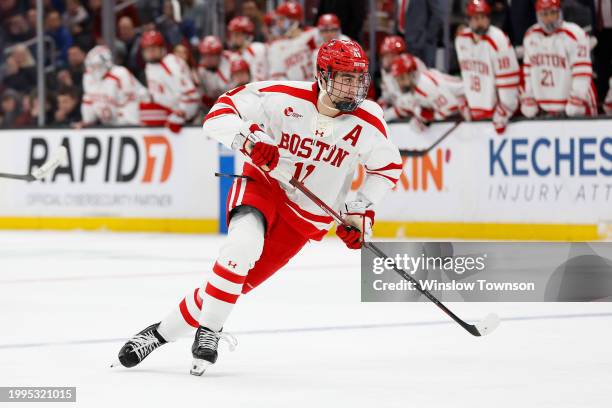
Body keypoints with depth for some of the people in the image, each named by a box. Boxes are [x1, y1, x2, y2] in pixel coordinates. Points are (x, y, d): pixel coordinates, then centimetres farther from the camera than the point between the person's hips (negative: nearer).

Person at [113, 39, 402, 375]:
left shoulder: (368, 121, -12)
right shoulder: (286, 97, -18)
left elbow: (388, 167, 5)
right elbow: (220, 113, -15)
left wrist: (361, 210, -5)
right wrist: (246, 138, -34)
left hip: (308, 217, 2)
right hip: (262, 186, -2)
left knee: (239, 282, -7)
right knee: (244, 243, -34)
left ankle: (162, 331, 9)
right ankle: (208, 333, -18)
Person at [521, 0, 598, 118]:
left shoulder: (575, 34, -14)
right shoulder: (530, 36, 5)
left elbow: (582, 73, -16)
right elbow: (528, 71, 13)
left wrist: (574, 106, -20)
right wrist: (528, 104, 10)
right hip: (543, 110, 6)